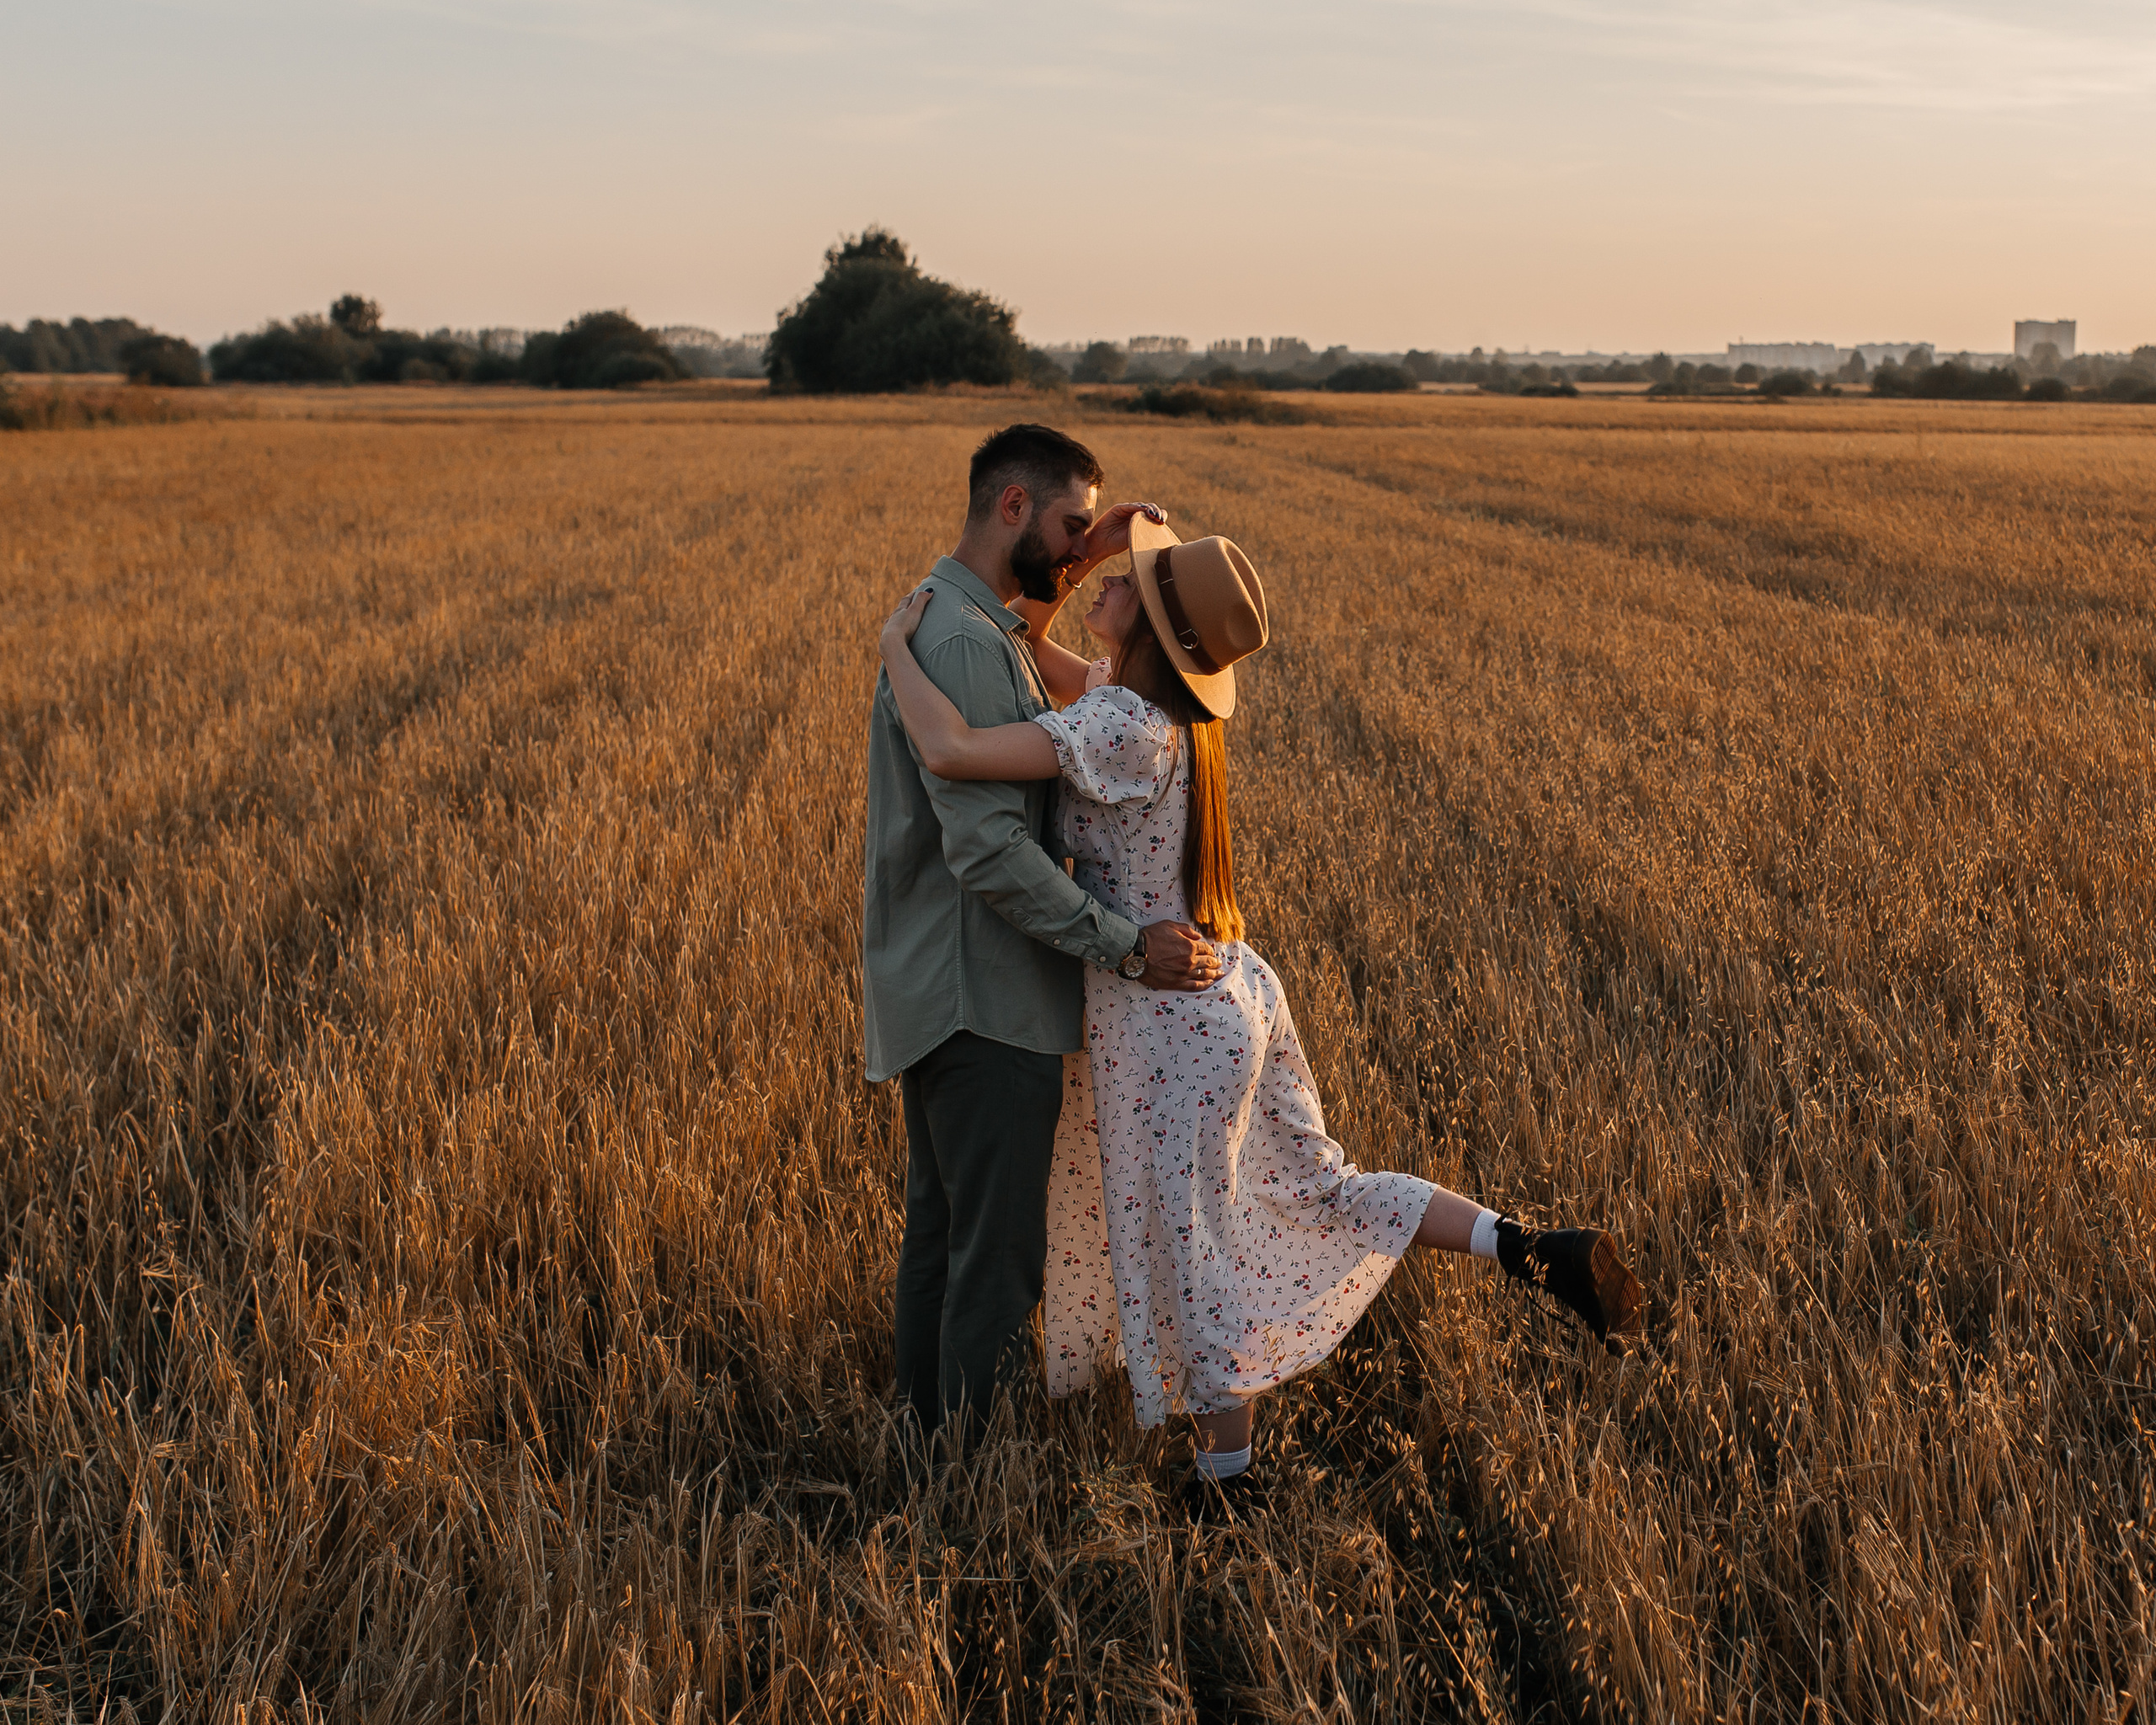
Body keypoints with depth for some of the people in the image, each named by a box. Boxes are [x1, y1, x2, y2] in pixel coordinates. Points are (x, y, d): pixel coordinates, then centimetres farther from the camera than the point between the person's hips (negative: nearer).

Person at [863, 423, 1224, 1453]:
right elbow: (988, 849, -27)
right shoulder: (966, 647, -21)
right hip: (980, 996, -11)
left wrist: (1079, 564, 21)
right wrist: (1124, 947, -26)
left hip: (940, 991, 11)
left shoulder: (940, 612, 11)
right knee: (1000, 1251, -3)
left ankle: (927, 1432, 29)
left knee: (941, 1232, 18)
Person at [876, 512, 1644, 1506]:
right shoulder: (1154, 703, 2)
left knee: (1184, 1267, 8)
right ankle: (1539, 1253, 18)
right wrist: (1032, 628, 5)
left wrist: (896, 648, -17)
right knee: (1314, 1193, 22)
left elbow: (951, 754, -33)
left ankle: (1229, 1483, 24)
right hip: (1229, 991, 9)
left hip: (1169, 1027, -9)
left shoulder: (1123, 726, -24)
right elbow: (1075, 689, 26)